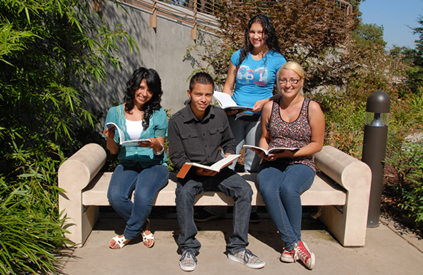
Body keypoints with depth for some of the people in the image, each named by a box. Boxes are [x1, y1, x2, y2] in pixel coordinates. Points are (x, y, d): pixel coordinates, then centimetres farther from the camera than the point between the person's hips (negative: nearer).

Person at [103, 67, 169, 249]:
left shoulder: (158, 114, 1)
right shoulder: (115, 112, 6)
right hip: (127, 164, 2)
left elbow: (160, 151, 0)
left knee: (142, 195, -32)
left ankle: (130, 233, 0)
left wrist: (155, 145, -23)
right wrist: (110, 139, -14)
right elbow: (114, 151, 8)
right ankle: (144, 226, 2)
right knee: (115, 196, -27)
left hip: (154, 165, -2)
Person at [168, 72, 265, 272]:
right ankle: (188, 248, -15)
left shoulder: (220, 115, 3)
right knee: (184, 193, -35)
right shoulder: (177, 121, -6)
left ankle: (237, 248, -11)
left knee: (245, 189, -22)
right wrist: (196, 170, -19)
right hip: (191, 172, -3)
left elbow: (229, 141, 19)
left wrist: (229, 154, -3)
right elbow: (177, 157, -4)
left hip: (218, 170, 3)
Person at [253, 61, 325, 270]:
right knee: (267, 190, -32)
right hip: (272, 164, 2)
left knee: (288, 188, -35)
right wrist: (263, 151, -3)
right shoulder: (270, 107, 9)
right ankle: (295, 244, -21)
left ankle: (291, 242, -13)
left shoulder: (312, 108, 0)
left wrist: (291, 153, -13)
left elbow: (317, 144, 1)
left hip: (301, 164, -2)